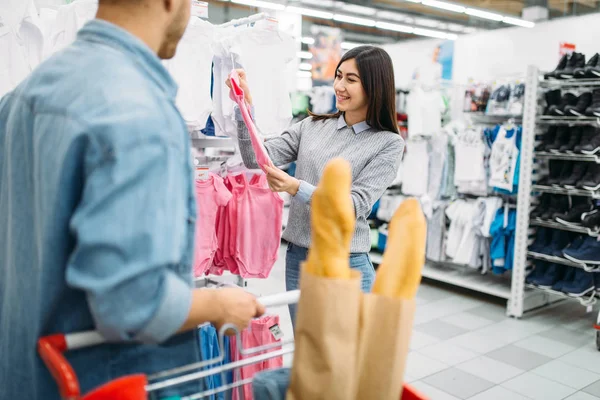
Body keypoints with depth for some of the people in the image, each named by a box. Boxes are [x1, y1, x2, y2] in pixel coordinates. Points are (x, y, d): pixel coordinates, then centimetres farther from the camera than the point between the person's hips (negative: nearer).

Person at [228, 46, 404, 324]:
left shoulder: (388, 144, -6)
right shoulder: (311, 127, 6)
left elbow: (355, 205, -16)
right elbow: (257, 159, -2)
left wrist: (296, 188, -27)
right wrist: (245, 105, -13)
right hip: (298, 259, 4)